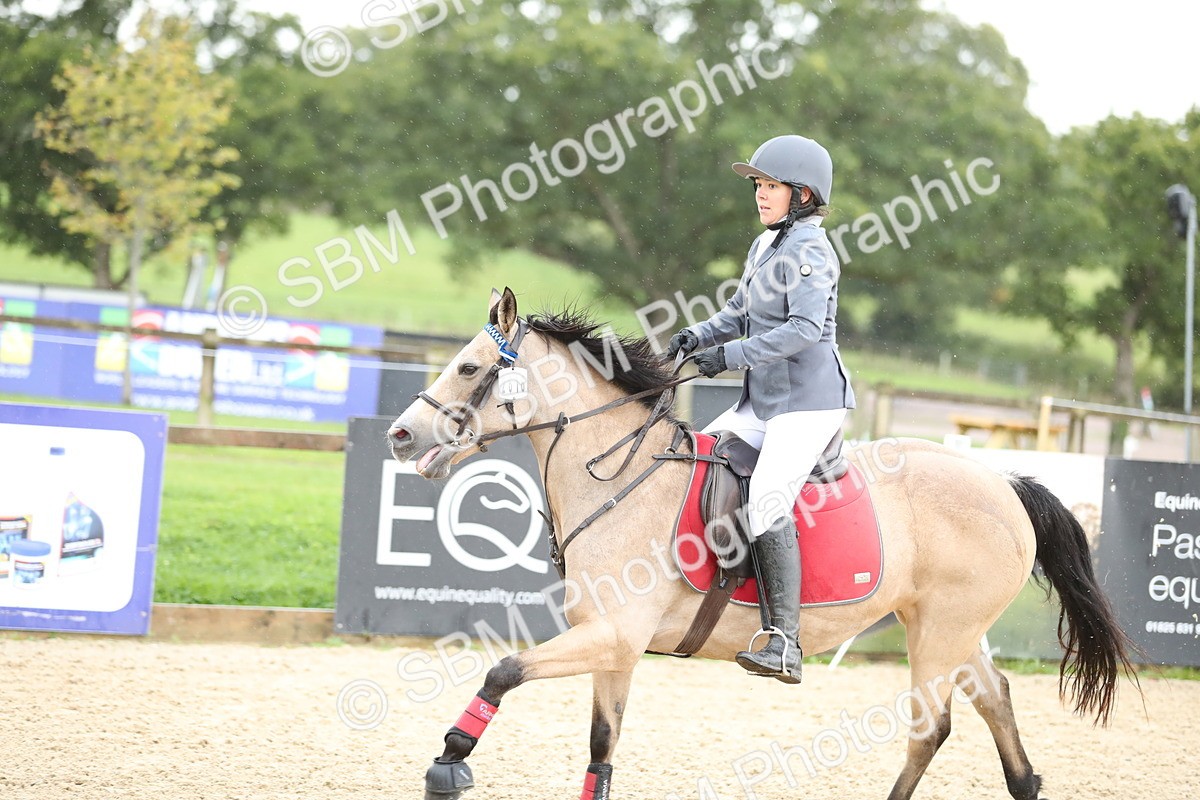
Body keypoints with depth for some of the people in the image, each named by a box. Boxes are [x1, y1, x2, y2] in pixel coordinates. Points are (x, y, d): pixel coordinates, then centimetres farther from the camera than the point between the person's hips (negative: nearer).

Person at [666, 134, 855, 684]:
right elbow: (740, 313, 24)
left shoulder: (809, 250, -13)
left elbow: (805, 328, -24)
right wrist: (699, 336, 5)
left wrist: (730, 356, -25)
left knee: (767, 499, -26)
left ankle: (784, 644, -29)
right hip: (760, 402, 10)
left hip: (810, 401, -10)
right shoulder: (764, 246, 15)